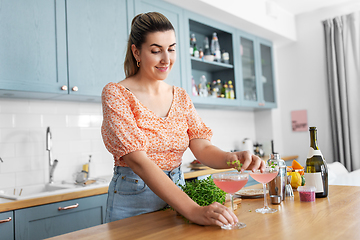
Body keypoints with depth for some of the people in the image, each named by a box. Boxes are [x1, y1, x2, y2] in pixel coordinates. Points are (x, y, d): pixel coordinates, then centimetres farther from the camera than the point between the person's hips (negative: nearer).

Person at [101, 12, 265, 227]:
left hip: (175, 196, 5)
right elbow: (138, 161, -25)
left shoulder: (181, 97, 3)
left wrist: (231, 159, -30)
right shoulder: (116, 94, -14)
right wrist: (193, 210, -34)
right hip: (133, 202, -4)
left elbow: (202, 148, -7)